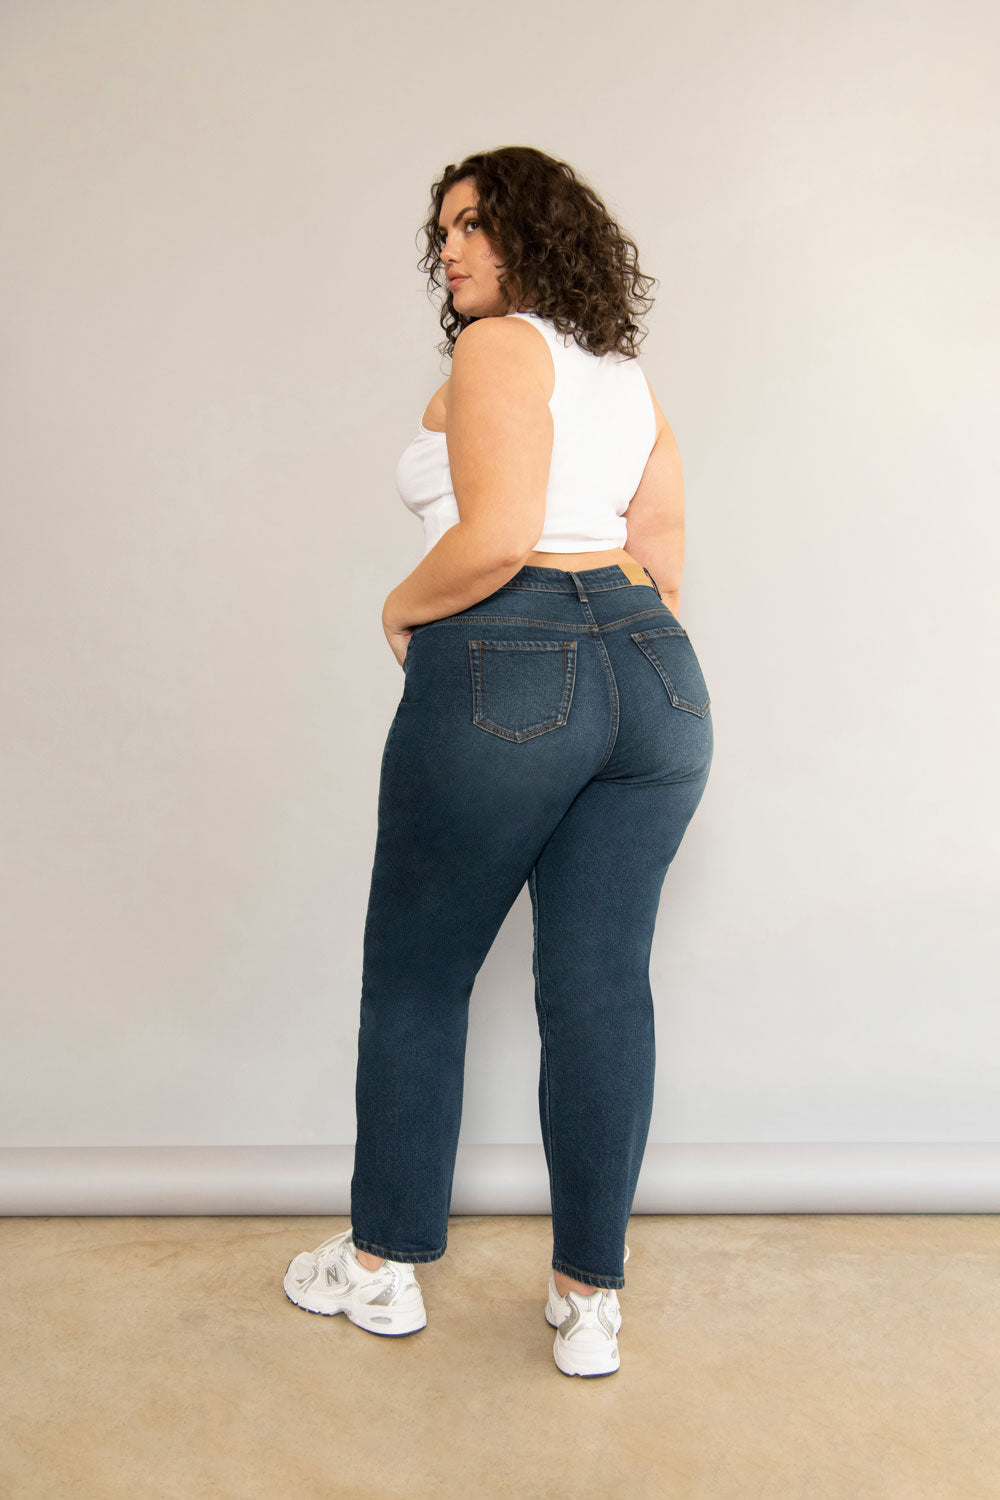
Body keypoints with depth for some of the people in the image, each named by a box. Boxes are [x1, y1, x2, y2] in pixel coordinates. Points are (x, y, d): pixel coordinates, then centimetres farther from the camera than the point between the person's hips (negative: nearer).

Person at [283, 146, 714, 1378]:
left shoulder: (497, 347, -4)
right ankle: (589, 1299, 17)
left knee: (414, 972, 10)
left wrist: (401, 611, -1)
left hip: (505, 674, -7)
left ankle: (385, 1263, 25)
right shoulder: (628, 369, 20)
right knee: (603, 984, 7)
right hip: (654, 672, 8)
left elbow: (493, 537, -18)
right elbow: (662, 553, 19)